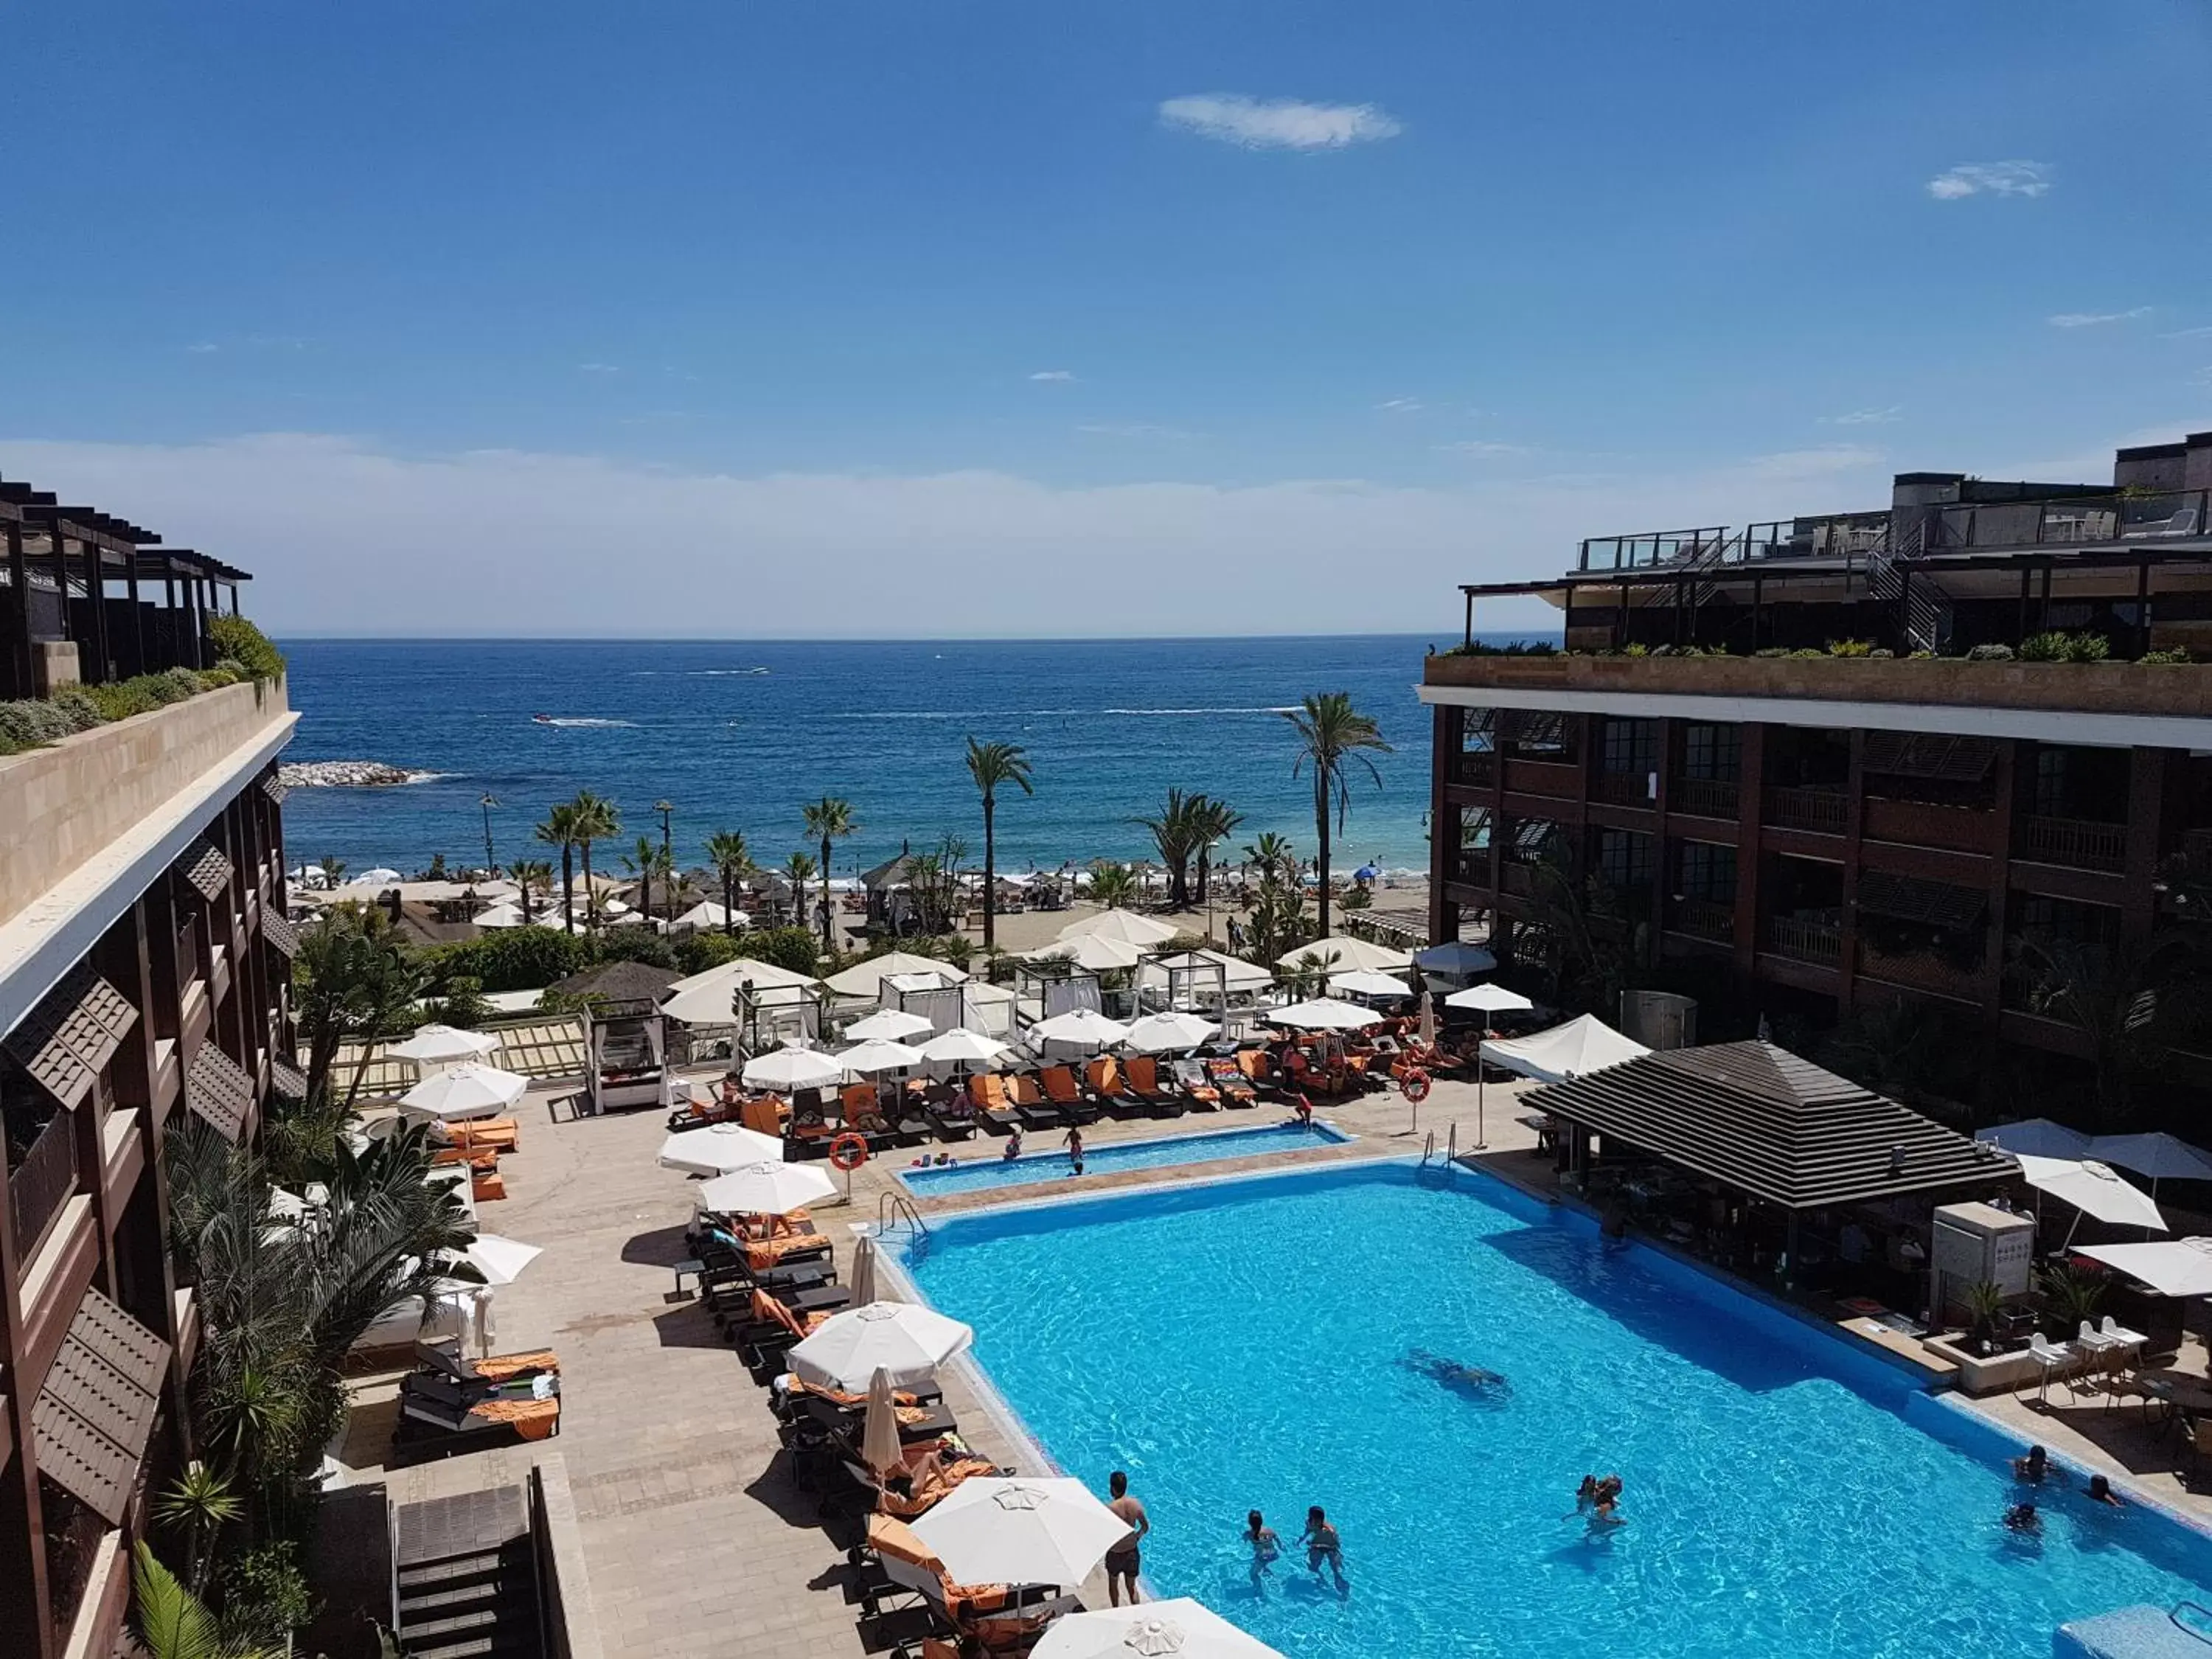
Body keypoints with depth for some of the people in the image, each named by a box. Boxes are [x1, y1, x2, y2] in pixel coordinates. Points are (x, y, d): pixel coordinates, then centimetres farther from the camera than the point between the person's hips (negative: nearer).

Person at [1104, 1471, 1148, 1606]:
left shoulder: (1110, 1508, -27)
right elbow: (1146, 1527, 1)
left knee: (1113, 1584, 24)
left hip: (1115, 1554, -3)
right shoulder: (1135, 1504, -12)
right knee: (1132, 1586, 21)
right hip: (1132, 1552, 3)